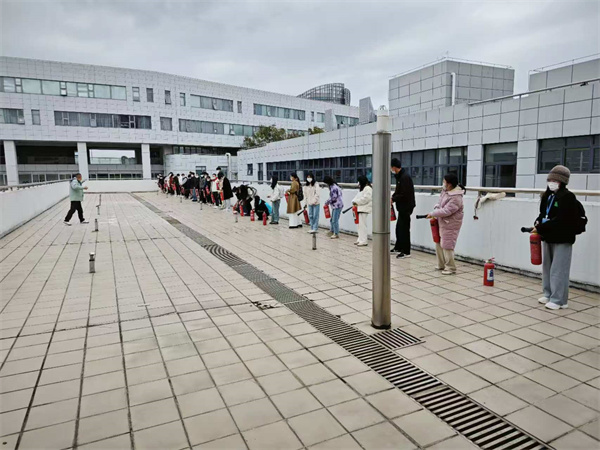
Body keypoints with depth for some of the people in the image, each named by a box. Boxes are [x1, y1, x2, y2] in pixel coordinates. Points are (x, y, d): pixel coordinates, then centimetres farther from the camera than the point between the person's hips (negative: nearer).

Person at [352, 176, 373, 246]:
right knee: (360, 225, 11)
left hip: (364, 209, -10)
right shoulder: (362, 188, 23)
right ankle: (360, 239, 18)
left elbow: (365, 198, -20)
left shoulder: (368, 188, -10)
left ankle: (364, 241, -9)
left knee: (362, 225, -11)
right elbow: (358, 196, 21)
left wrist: (357, 202, -14)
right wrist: (354, 201, 2)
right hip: (360, 208, 10)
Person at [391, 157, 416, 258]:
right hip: (402, 206, 10)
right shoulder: (399, 176, 11)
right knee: (399, 227, 17)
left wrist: (393, 199, -13)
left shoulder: (405, 177, -19)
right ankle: (398, 248, 30)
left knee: (404, 229, -3)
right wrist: (392, 197, 2)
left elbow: (404, 194, -23)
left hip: (406, 206, -10)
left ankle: (406, 252, 6)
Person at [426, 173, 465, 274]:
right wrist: (436, 208, -3)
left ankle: (450, 268, 8)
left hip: (450, 225, -10)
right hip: (442, 223, 10)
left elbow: (446, 211, -28)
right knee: (439, 244, 16)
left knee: (447, 246, -5)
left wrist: (432, 214, -19)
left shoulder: (456, 197, -24)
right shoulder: (445, 191, 5)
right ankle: (441, 265, 30)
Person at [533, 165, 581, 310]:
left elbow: (559, 220, -22)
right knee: (546, 267, 15)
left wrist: (541, 228, -23)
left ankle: (559, 300, 7)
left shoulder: (567, 197, -14)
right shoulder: (547, 196, 8)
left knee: (558, 270, -3)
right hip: (547, 237, 8)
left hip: (562, 239, -8)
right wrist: (538, 223, -5)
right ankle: (549, 295, 29)